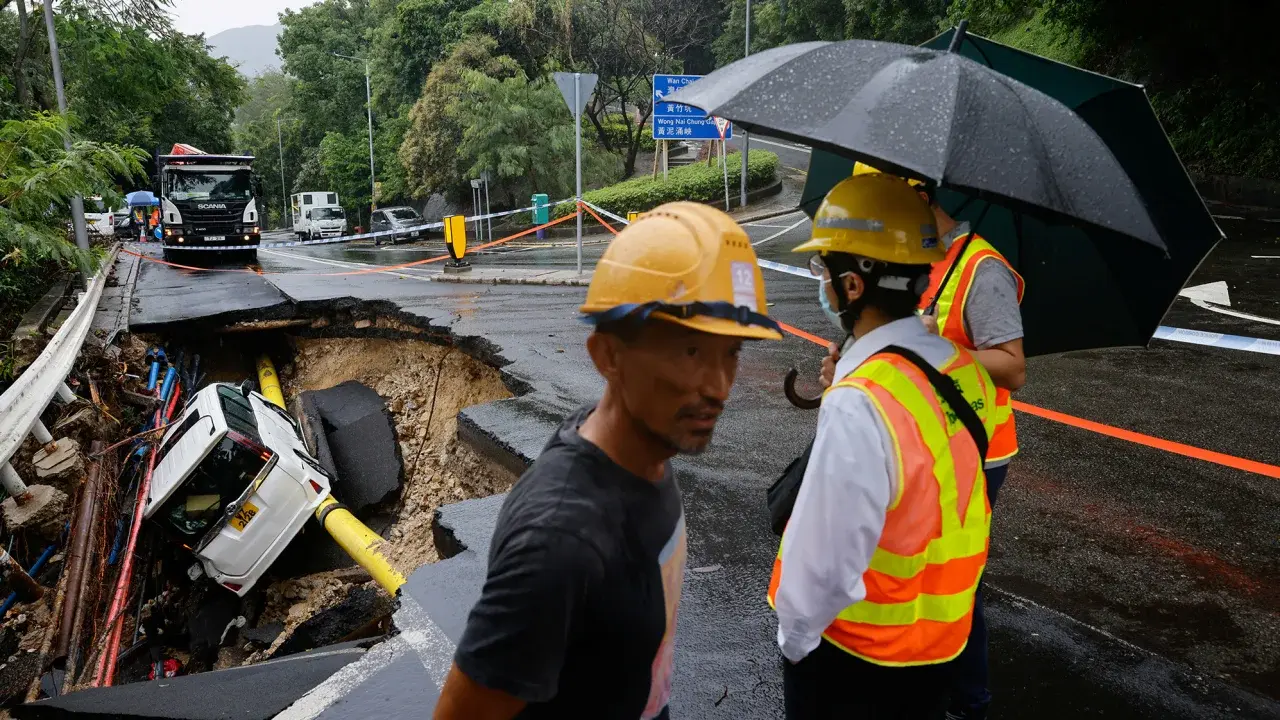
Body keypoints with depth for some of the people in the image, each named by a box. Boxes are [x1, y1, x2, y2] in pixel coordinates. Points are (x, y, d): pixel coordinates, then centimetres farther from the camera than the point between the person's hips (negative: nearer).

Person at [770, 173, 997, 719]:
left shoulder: (859, 405, -30)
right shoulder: (965, 369, -6)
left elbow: (828, 560, -25)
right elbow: (937, 504, 2)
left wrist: (794, 635, -10)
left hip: (854, 654, -6)